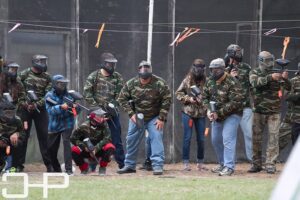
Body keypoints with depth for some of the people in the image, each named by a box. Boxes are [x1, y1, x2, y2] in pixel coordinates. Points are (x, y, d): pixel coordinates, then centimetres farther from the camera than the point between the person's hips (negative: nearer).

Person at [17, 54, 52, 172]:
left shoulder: (47, 77, 3)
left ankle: (49, 164, 4)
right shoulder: (24, 74, -2)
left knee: (44, 136, 0)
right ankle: (19, 164, 6)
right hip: (25, 108, -1)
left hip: (40, 109, 1)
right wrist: (24, 103, -11)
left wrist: (36, 105, -14)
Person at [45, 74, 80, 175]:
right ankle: (56, 169, 32)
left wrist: (75, 107, -21)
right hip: (54, 125, 2)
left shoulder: (69, 94, -1)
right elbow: (50, 110, -19)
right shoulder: (49, 96, -5)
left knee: (66, 141, -22)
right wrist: (61, 107, -33)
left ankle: (68, 169, -23)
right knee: (51, 148, 9)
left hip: (67, 124, -2)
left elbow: (78, 110, 3)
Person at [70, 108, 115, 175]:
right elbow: (73, 138, -9)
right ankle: (84, 169, -2)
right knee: (74, 150, -27)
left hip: (99, 150, 0)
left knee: (110, 147, -32)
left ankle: (102, 168, -9)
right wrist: (84, 146, -23)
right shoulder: (84, 126, -11)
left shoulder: (104, 125, -12)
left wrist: (96, 148, -34)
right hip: (87, 151, 0)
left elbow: (107, 139, -23)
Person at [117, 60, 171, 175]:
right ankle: (130, 165, 22)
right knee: (131, 140, 8)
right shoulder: (131, 84, -10)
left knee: (156, 139, -17)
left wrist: (161, 118, -15)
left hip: (154, 118, -3)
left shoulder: (159, 84, -17)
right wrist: (131, 114, -9)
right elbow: (122, 99, -1)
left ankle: (158, 165, -15)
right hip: (137, 117, 3)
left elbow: (166, 101, -12)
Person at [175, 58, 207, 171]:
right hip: (188, 112, -1)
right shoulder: (187, 80, -1)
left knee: (201, 139, 7)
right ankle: (186, 162, 4)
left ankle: (200, 162, 19)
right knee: (187, 138, -1)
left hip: (201, 114, 1)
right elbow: (178, 93, 4)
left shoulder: (206, 81, -1)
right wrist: (188, 99, -9)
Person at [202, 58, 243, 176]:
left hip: (231, 115, -8)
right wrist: (209, 110, -8)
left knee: (228, 140, -17)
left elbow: (235, 103, -25)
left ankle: (229, 167, -18)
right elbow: (205, 97, 11)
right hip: (216, 116, 8)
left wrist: (218, 113, -25)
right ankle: (222, 164, 30)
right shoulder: (210, 81, 2)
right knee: (215, 140, 15)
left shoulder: (232, 83, -21)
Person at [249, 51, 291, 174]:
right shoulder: (255, 73, 2)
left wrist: (285, 79, -24)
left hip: (274, 112, 0)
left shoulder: (276, 73, 4)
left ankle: (270, 165, -3)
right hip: (259, 111, 0)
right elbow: (255, 82, -21)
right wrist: (270, 77, -33)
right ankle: (256, 164, 13)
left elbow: (288, 88, -3)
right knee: (256, 138, 4)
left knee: (273, 137, -5)